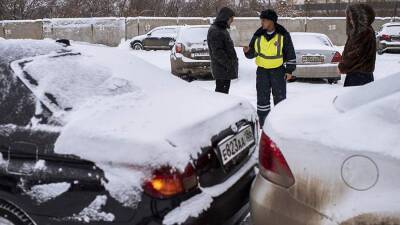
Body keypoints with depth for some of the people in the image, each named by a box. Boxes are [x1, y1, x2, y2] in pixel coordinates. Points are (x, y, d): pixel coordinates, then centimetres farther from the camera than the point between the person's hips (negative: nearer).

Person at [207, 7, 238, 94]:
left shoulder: (222, 29, 17)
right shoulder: (214, 31, -16)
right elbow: (217, 52, -22)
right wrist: (228, 64, -22)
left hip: (226, 68, 10)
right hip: (222, 68, -10)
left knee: (225, 91, 15)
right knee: (221, 91, -7)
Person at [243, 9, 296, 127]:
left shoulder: (283, 35, -8)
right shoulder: (258, 35, -1)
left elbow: (290, 53, -2)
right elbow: (252, 53, 5)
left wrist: (290, 70, -5)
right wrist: (247, 51, -18)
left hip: (278, 70, -2)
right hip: (262, 70, 2)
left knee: (280, 97, 6)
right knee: (262, 97, 6)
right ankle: (263, 123, 16)